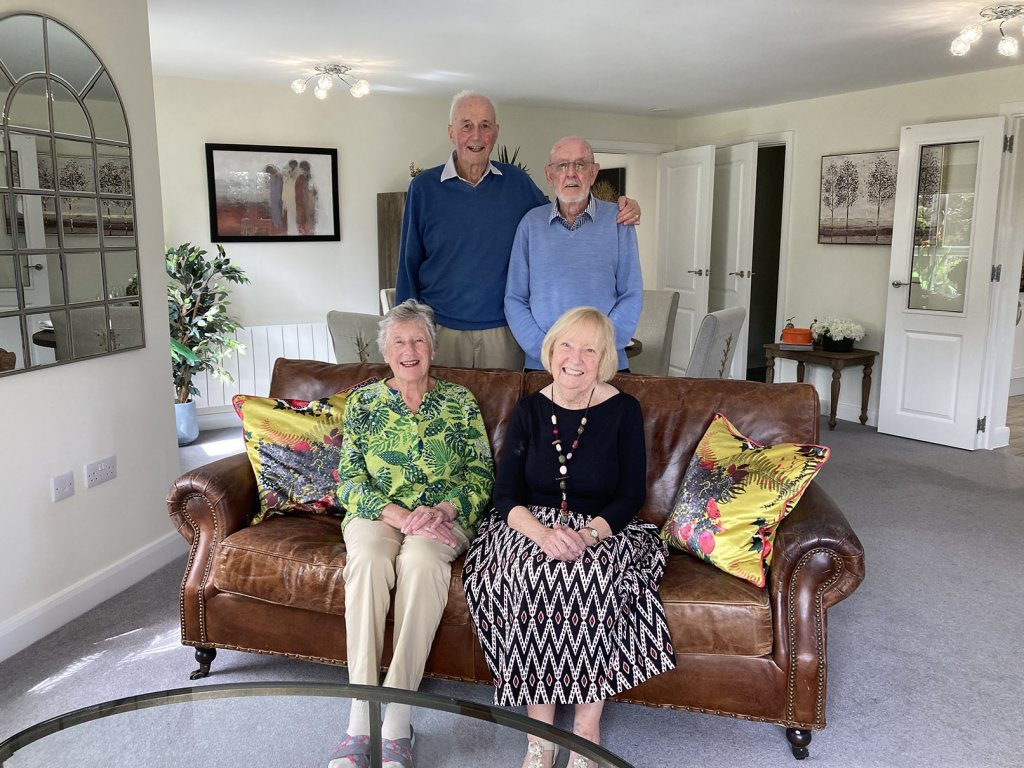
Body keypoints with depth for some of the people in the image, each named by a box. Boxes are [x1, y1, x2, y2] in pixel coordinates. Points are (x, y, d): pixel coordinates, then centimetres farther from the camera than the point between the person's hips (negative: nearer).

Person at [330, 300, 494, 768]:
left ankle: (396, 716, -34)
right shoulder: (362, 401, 11)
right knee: (368, 558, -34)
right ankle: (361, 717, -32)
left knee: (421, 558, -36)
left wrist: (441, 510, -15)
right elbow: (349, 480, 3)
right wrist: (398, 515, -15)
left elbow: (481, 476, 5)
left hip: (443, 516, -1)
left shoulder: (460, 402, 10)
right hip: (376, 513, 1)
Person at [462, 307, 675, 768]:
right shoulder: (529, 410, 3)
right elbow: (506, 494, -2)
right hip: (532, 528, 1)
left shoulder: (623, 411, -2)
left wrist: (588, 534, -23)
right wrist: (542, 532, -23)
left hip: (603, 533, -1)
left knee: (595, 578, -33)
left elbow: (631, 496, -4)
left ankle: (587, 726, -16)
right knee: (528, 578, -31)